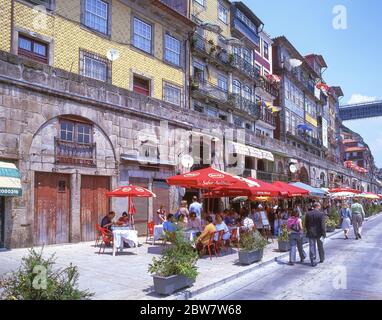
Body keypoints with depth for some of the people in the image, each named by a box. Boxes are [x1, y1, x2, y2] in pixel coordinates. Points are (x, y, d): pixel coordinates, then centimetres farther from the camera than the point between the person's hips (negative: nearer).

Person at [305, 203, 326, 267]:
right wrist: (323, 234, -10)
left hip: (311, 233, 2)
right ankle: (322, 259, 33)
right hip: (319, 233, -2)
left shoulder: (308, 214, -1)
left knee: (312, 247, 5)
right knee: (320, 247, 17)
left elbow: (306, 224, 4)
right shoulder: (321, 214, -13)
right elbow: (322, 225, -15)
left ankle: (313, 262, 3)